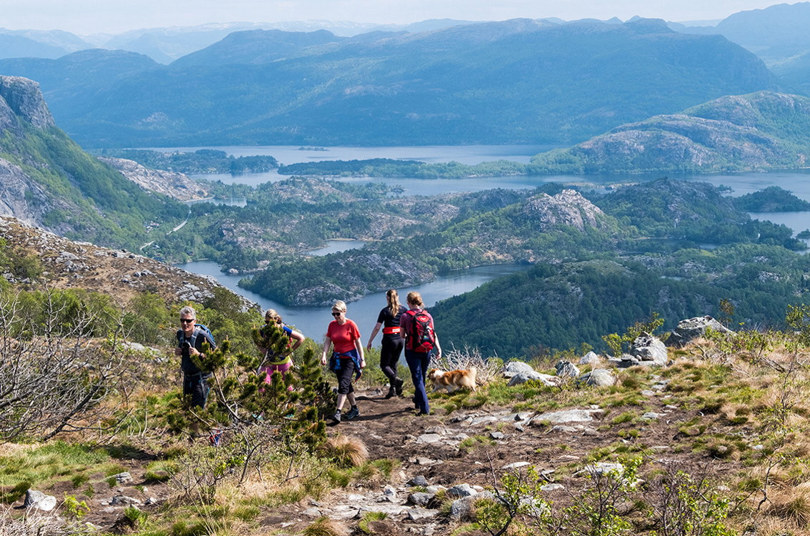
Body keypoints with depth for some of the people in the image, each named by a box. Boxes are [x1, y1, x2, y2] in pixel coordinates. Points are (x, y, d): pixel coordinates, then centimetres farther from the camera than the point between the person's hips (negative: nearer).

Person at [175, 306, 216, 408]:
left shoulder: (202, 336, -22)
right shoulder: (180, 334, 0)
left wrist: (199, 355, -30)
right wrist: (178, 352, -2)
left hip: (201, 378, -7)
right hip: (187, 376, 7)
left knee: (198, 408, -11)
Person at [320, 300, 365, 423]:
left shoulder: (351, 325, -10)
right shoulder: (332, 325, 3)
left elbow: (358, 342, -5)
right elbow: (327, 340, 2)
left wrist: (362, 359, -5)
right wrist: (324, 355, -13)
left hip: (350, 357, -6)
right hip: (337, 358, 6)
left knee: (343, 384, -17)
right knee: (346, 385, 13)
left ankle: (338, 412, -23)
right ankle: (354, 409, 26)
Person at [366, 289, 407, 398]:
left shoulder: (385, 311, -7)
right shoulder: (403, 309, 4)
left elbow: (377, 328, -7)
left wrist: (369, 342, -1)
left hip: (389, 339, -5)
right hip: (400, 339, 5)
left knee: (384, 365, 3)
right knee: (393, 364, 17)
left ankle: (396, 379, -24)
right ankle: (393, 388, 12)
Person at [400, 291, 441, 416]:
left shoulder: (405, 316, -7)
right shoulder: (427, 315, 3)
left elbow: (402, 335, 1)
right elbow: (434, 333, -1)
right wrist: (438, 349, -2)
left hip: (412, 351, -4)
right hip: (426, 350, 4)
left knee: (417, 379, -2)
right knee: (422, 377, 20)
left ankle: (425, 408, -11)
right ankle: (418, 401, 39)